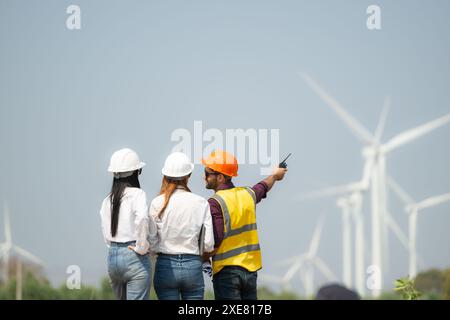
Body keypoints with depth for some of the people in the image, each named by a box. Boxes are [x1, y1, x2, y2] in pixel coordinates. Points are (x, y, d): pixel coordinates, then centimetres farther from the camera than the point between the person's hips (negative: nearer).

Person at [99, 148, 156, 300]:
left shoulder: (108, 200, 10)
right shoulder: (137, 194, -8)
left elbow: (107, 236, 12)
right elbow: (141, 219, -27)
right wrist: (141, 247, -15)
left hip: (112, 257, 6)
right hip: (134, 258, -6)